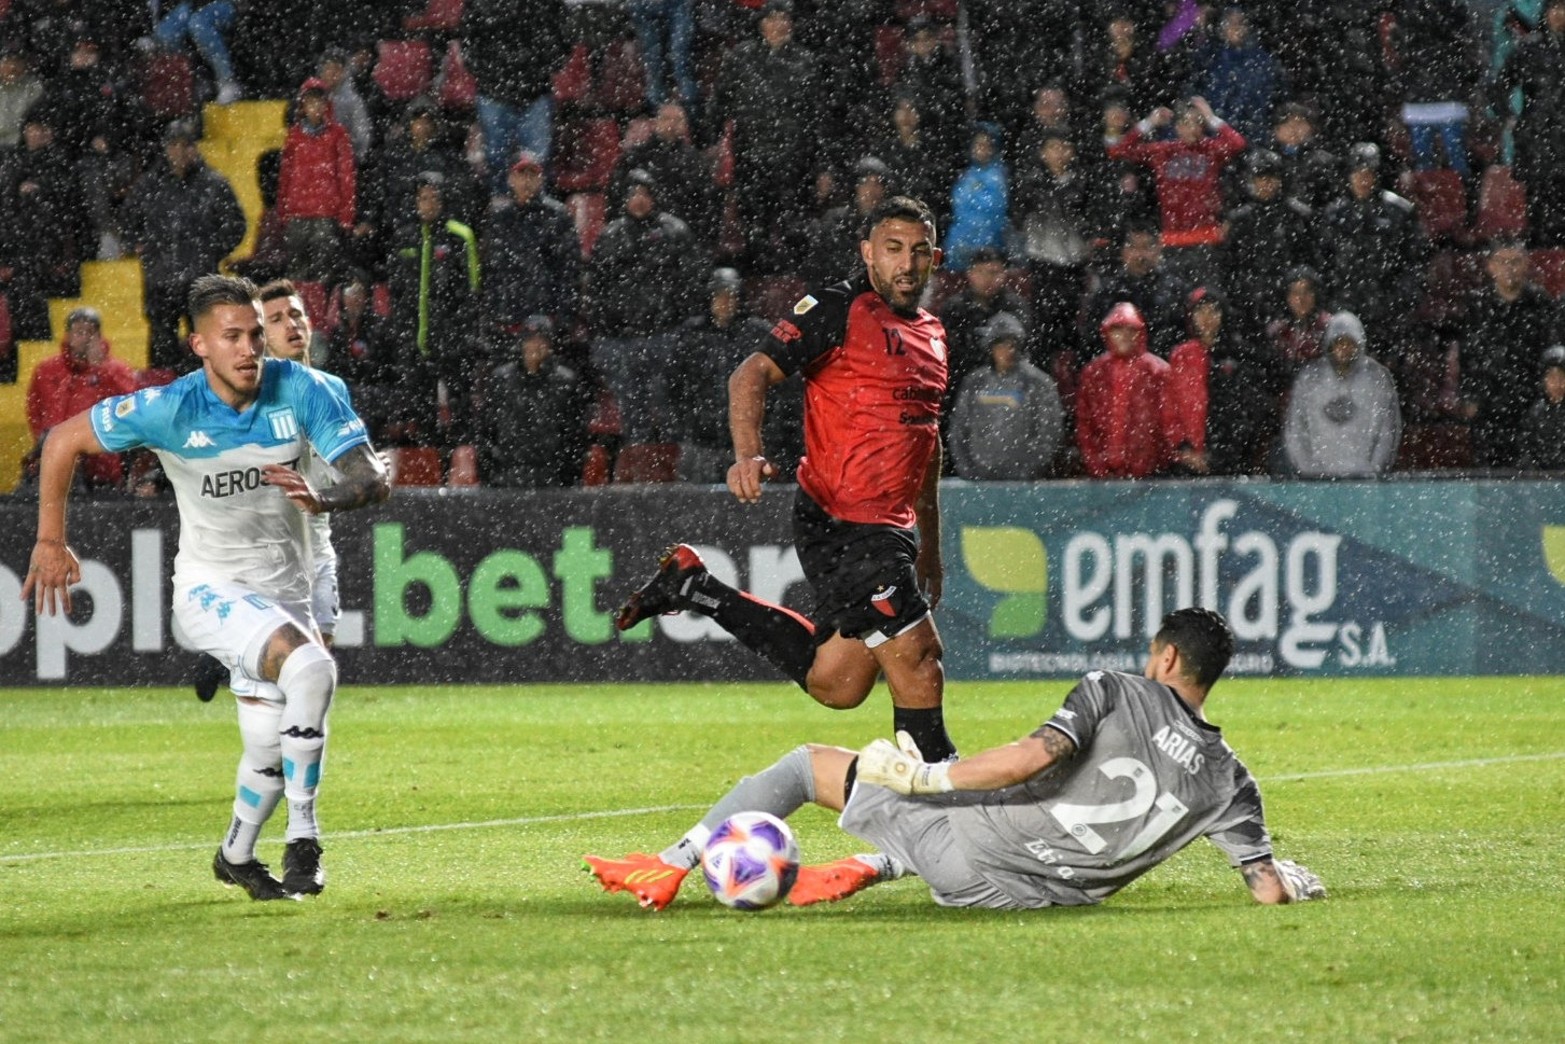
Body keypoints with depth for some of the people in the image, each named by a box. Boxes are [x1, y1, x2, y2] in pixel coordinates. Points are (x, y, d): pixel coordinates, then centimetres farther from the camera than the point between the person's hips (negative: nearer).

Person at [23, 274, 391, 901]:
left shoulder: (303, 391, -13)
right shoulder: (170, 409, -17)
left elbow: (374, 479, -17)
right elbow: (63, 440, -4)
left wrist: (326, 499, -39)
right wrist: (51, 542, -2)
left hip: (285, 591, 3)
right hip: (209, 588, -3)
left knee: (270, 755, 4)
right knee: (310, 667, -31)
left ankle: (235, 857, 36)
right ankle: (303, 840, -22)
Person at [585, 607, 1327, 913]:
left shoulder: (1114, 693, -6)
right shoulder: (1228, 779, 3)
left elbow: (1035, 757, -21)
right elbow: (1269, 890, -1)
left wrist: (928, 775, -17)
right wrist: (1287, 878, 22)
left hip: (967, 850, -4)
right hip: (1036, 895, 4)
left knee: (805, 764, 13)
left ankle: (665, 870, 12)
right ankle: (867, 870, 30)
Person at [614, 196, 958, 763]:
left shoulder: (932, 335, 18)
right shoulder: (838, 310, -7)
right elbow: (752, 374, -15)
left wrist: (931, 543, 30)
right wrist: (748, 454, -33)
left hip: (889, 530, 9)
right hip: (841, 522, -9)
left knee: (835, 684, 10)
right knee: (916, 658, -12)